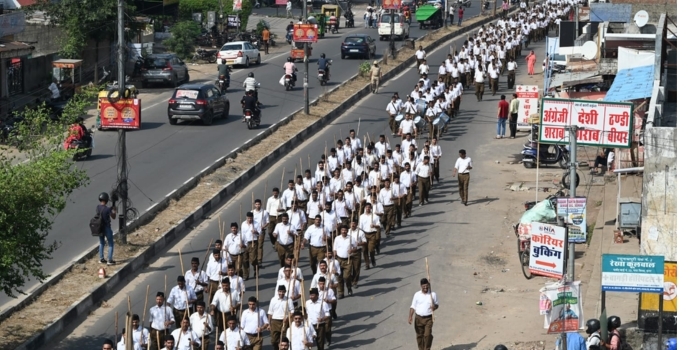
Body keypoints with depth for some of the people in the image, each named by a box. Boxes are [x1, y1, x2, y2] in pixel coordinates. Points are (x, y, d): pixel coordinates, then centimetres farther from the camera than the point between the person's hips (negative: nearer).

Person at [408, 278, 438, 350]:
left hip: (428, 318, -2)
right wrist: (410, 316, -9)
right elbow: (413, 307, 3)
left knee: (428, 335, -12)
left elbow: (437, 304, 11)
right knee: (419, 335, 7)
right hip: (418, 318, 2)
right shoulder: (417, 295, 2)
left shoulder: (433, 294, 1)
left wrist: (435, 307, -13)